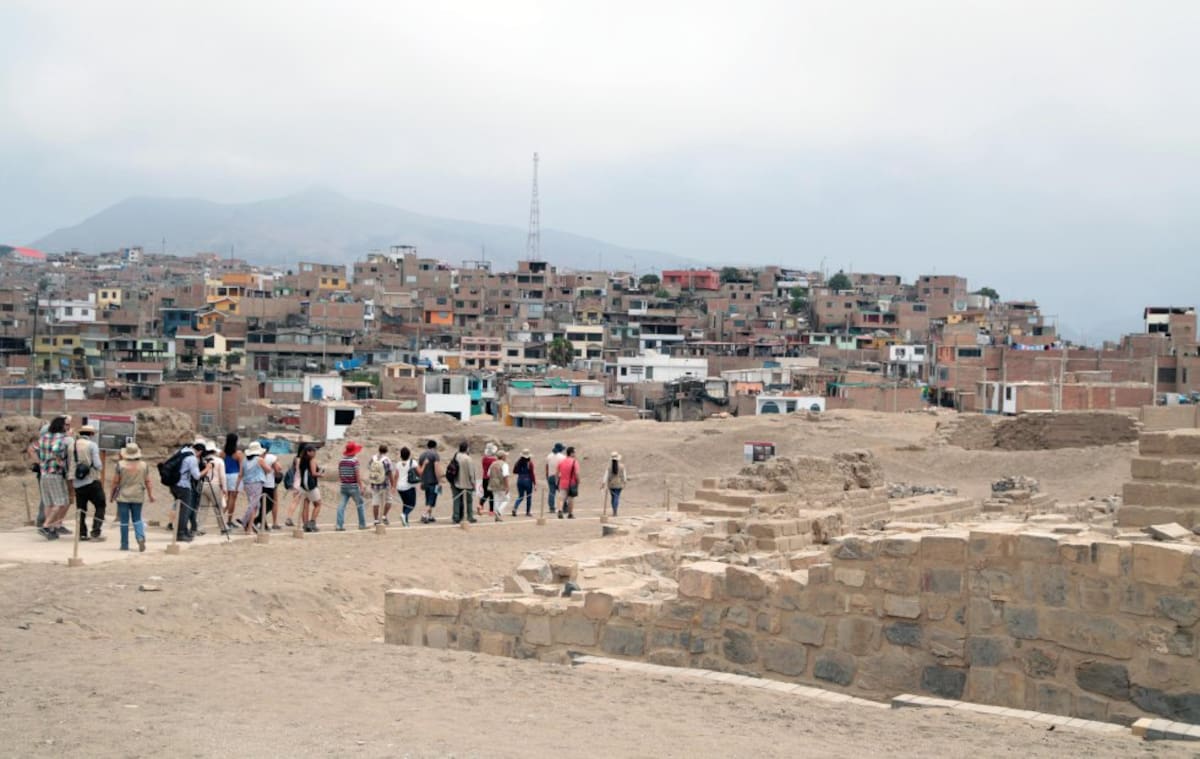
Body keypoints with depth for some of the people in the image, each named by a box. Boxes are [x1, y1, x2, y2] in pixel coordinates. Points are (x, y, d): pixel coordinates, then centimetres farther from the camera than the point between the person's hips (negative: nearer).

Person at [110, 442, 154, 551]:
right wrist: (150, 495, 13)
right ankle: (141, 537, -11)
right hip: (138, 497, 2)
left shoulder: (120, 465, -8)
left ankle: (124, 545, 8)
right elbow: (147, 482, 4)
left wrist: (112, 495, 6)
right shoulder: (144, 465, 0)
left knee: (124, 521, 5)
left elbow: (115, 482, -5)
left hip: (123, 497, -2)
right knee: (137, 519, 13)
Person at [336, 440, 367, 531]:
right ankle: (362, 524, 10)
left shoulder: (341, 461, 8)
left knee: (342, 505, 1)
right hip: (353, 486, -5)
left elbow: (339, 475, 13)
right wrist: (361, 487, -10)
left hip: (344, 486, 5)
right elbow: (357, 475, -14)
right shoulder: (354, 460, -11)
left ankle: (339, 525, -6)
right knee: (360, 505, 8)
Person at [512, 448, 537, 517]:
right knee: (529, 497, 9)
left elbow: (514, 471, 5)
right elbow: (532, 473, -11)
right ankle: (528, 512, 12)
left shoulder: (519, 462, 0)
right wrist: (534, 483, -7)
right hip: (528, 480, -4)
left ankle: (515, 508, -11)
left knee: (520, 496, 12)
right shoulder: (529, 462, -11)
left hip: (520, 480, 4)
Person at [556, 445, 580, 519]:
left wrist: (558, 482, 16)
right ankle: (570, 514, 15)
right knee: (571, 498, 9)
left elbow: (557, 473, 8)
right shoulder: (574, 461, -11)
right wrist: (578, 482, -6)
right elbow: (576, 473, -18)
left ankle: (560, 510, -17)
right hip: (572, 483, -4)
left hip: (562, 483, 4)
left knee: (563, 497, 6)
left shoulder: (561, 461, 5)